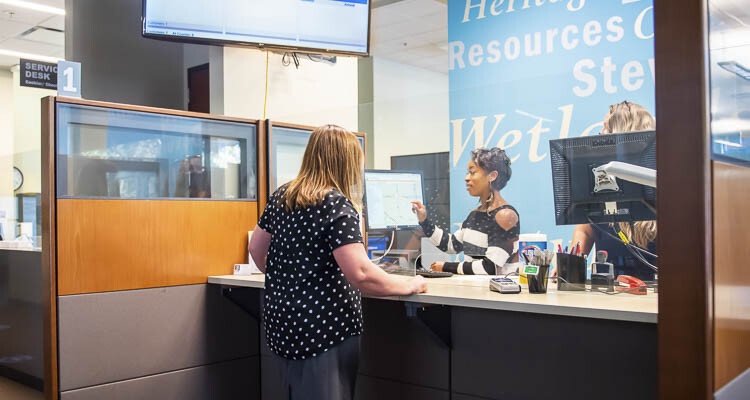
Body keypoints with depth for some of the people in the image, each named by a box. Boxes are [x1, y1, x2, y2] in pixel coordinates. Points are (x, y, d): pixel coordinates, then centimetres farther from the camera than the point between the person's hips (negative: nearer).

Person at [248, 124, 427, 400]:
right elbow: (360, 274, -26)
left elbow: (256, 249, 17)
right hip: (323, 331, -8)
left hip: (281, 323, 8)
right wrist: (409, 285, -12)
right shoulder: (337, 205, -18)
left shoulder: (281, 196, 6)